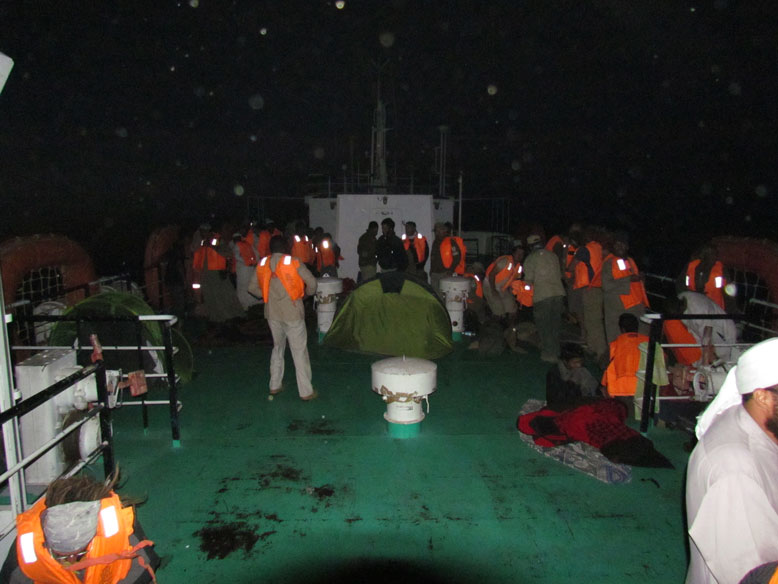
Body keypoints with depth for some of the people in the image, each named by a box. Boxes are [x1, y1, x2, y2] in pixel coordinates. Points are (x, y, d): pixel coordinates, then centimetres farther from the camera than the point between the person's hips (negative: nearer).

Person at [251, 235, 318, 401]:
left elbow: (253, 288, 7)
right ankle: (306, 391, 6)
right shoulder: (293, 262, -10)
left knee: (277, 348, 21)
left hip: (272, 313, 5)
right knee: (299, 351, 2)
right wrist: (306, 293, 8)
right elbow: (312, 282, -11)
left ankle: (275, 386, 28)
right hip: (292, 313, -5)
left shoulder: (262, 264, 3)